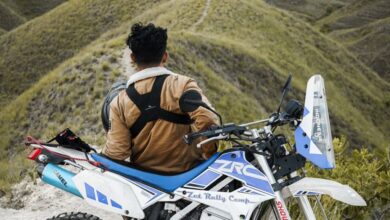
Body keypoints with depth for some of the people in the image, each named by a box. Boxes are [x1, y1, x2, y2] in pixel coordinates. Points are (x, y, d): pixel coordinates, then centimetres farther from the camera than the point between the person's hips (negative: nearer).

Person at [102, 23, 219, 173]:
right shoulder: (182, 85, -13)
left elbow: (116, 152, -9)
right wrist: (213, 156, -10)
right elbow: (207, 120, -26)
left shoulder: (120, 103, -6)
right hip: (187, 173, -2)